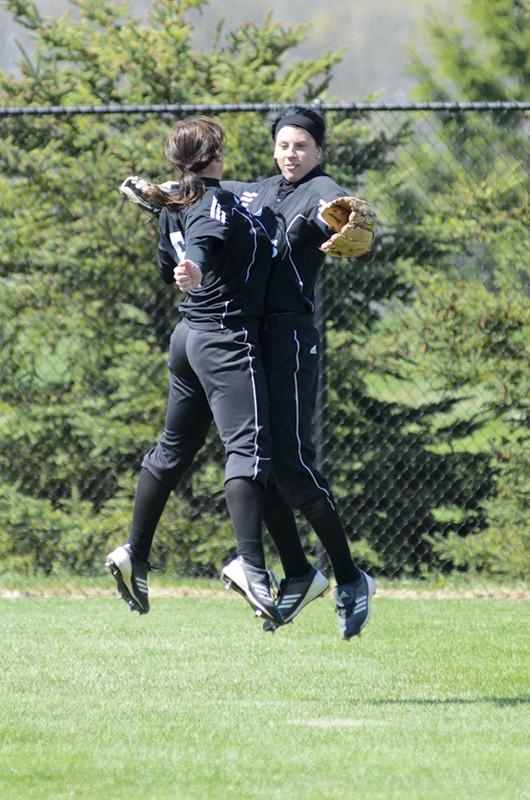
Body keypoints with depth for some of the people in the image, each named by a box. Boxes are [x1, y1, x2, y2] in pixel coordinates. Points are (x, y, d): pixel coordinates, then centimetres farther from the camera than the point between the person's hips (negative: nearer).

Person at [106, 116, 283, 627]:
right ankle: (250, 562, -31)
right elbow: (204, 240, -36)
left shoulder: (174, 208, 11)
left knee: (175, 448, 19)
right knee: (248, 447, -17)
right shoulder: (217, 203, -13)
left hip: (190, 333, 9)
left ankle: (135, 556, 24)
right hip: (228, 340, -9)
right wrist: (196, 268, -55)